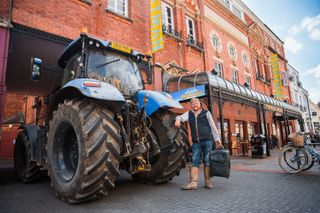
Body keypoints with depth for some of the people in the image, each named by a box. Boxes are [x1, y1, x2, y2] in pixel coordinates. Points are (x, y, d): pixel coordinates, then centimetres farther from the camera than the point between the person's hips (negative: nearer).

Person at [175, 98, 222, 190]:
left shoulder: (206, 113, 6)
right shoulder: (189, 114, 13)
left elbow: (213, 126, 7)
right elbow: (181, 117, -2)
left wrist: (217, 139, 4)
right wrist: (178, 119, -26)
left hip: (207, 140, -2)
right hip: (196, 142, 2)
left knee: (207, 161, 2)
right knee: (195, 162, -1)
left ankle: (208, 182, 12)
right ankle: (193, 183, -1)